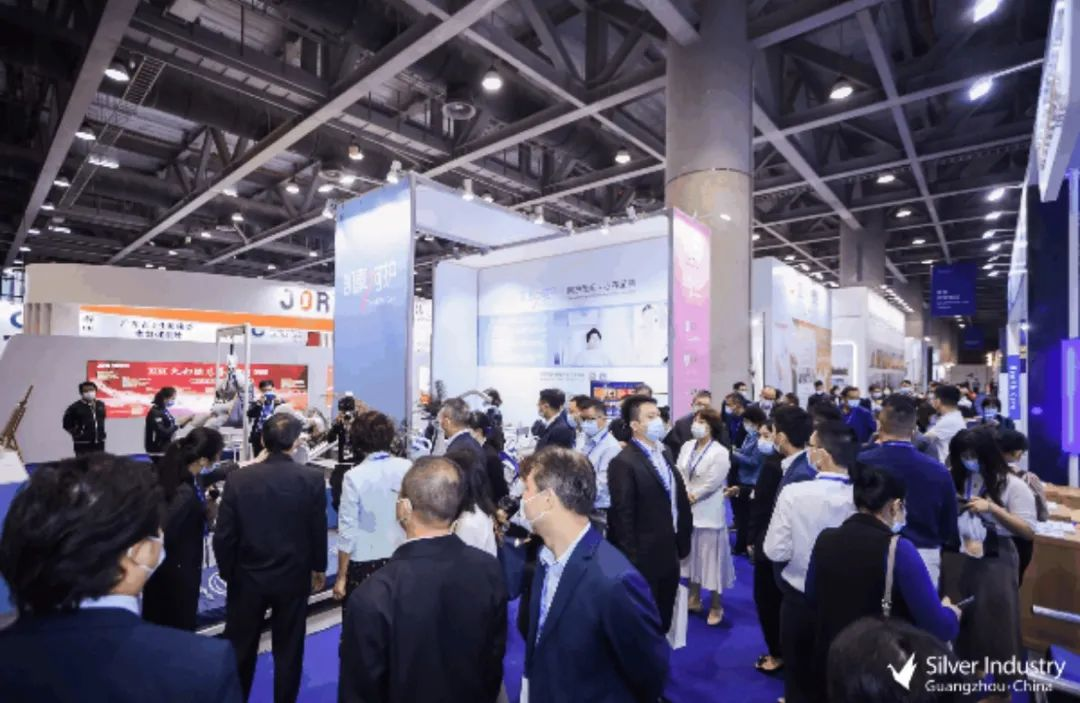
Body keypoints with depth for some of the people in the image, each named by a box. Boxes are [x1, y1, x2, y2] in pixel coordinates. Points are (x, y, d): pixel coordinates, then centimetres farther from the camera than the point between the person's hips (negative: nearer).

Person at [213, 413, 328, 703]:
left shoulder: (238, 478, -13)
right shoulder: (312, 479, -15)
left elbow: (223, 535, -7)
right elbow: (318, 529, -7)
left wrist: (227, 571, 10)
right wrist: (318, 567, 9)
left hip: (247, 576, 1)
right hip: (294, 577, -1)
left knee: (240, 649, 21)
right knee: (288, 651, 16)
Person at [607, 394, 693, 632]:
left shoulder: (664, 452, 6)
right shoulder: (624, 462, -20)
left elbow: (678, 498, 11)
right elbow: (623, 517, -19)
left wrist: (682, 541, 9)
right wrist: (631, 561, -17)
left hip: (669, 554, 7)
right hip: (644, 559, -7)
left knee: (664, 619, 22)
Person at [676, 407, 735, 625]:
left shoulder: (720, 453, -15)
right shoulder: (687, 446, 3)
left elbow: (711, 484, -18)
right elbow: (678, 473, 0)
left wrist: (691, 497, -12)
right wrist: (682, 496, -13)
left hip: (708, 513, -6)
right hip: (686, 510, 6)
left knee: (710, 556, 5)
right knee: (691, 554, 18)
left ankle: (716, 606, 23)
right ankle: (694, 598, 35)